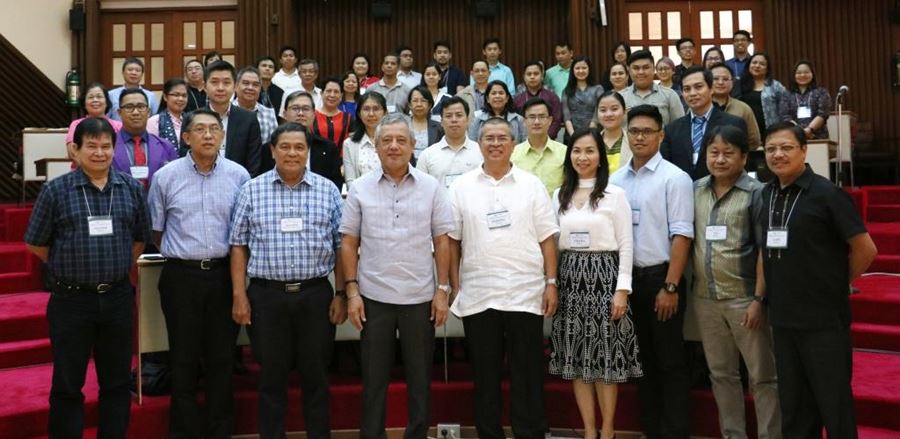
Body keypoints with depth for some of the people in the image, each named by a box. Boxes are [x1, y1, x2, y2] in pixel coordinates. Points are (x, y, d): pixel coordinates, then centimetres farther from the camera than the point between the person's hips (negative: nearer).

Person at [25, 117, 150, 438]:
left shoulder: (132, 189, 3)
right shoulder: (55, 190, -4)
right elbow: (36, 243, 3)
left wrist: (116, 269, 11)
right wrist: (70, 268, 7)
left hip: (118, 298, 2)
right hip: (70, 299, -2)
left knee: (117, 381, 12)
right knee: (67, 384, 8)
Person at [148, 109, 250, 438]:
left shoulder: (238, 175, 0)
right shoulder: (166, 177, 0)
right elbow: (154, 230, 11)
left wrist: (226, 255, 11)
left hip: (224, 275, 1)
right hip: (181, 277, -1)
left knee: (221, 356, 10)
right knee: (184, 357, 8)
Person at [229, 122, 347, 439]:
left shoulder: (328, 190, 3)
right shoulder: (252, 190, 3)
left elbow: (341, 246, 4)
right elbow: (239, 246, 4)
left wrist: (340, 293, 0)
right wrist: (239, 295, -2)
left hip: (316, 295, 0)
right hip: (266, 296, 0)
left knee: (316, 376, 10)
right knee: (272, 377, 10)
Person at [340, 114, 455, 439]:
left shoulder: (431, 187, 1)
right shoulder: (360, 188, 1)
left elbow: (442, 241, 2)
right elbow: (349, 243, 3)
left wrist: (443, 289, -3)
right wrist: (352, 291, -3)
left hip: (420, 297, 0)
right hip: (373, 297, 0)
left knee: (420, 377, 10)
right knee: (374, 378, 10)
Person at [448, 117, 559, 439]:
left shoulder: (532, 185, 6)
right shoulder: (461, 187, 6)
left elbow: (547, 239, 4)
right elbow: (452, 240, 6)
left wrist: (551, 283, -2)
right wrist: (454, 286, 2)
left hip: (525, 294, 0)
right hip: (477, 296, 1)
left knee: (528, 376, 5)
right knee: (484, 375, 10)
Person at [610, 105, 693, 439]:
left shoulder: (674, 178, -7)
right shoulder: (616, 180, 8)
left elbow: (681, 236, -12)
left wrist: (670, 286, -17)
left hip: (660, 277, -5)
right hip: (627, 278, 5)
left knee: (669, 362, 4)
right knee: (643, 359, 15)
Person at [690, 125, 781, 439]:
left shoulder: (756, 192, -6)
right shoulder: (695, 191, 6)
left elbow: (765, 250, -9)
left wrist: (759, 299, -13)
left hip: (744, 299, -4)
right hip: (704, 299, 5)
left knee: (762, 376, 5)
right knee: (721, 374, 15)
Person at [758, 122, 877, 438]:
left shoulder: (827, 194, -12)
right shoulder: (767, 195, 5)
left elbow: (865, 249, -10)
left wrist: (837, 285, 0)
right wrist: (763, 297, 11)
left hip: (824, 318, -6)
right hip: (782, 317, 6)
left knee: (833, 400, 6)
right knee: (793, 402, 17)